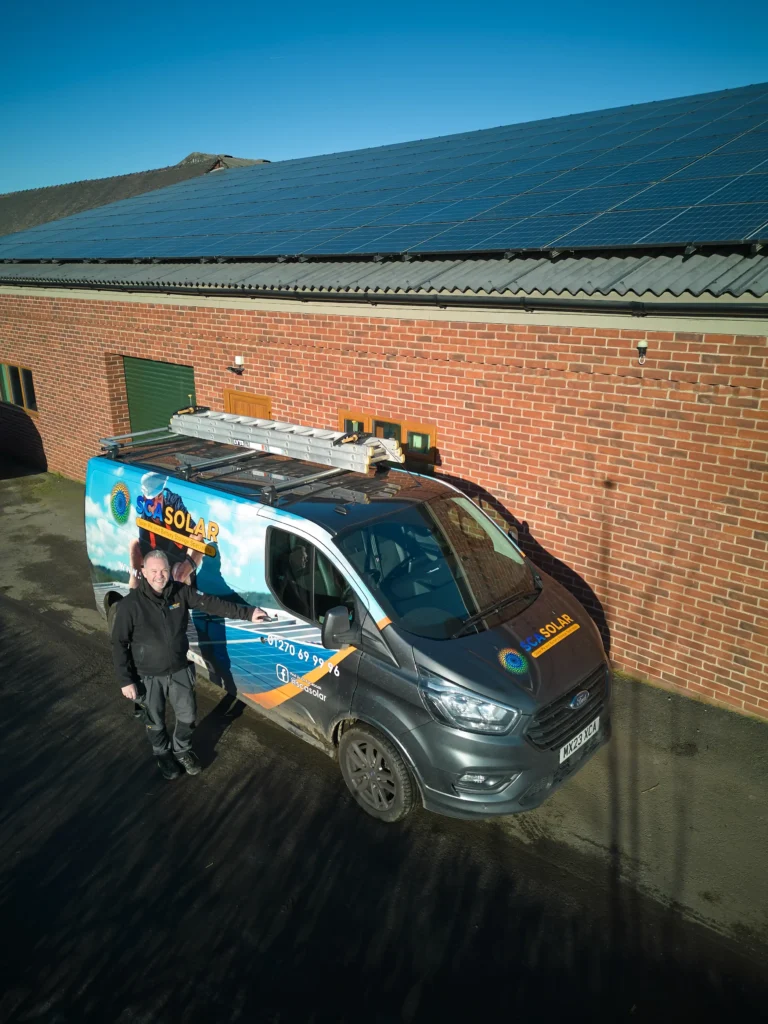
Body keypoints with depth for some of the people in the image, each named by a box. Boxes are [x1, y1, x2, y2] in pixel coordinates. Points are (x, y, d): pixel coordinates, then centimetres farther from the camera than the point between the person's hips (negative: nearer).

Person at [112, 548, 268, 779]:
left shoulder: (180, 591, -12)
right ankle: (163, 755, 47)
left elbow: (211, 603, -6)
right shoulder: (130, 604, -21)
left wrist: (247, 612, -7)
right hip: (149, 676, -3)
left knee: (188, 716, 17)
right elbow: (119, 644, -14)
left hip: (180, 671, 3)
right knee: (156, 721, 19)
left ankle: (182, 750, 46)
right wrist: (125, 680, -14)